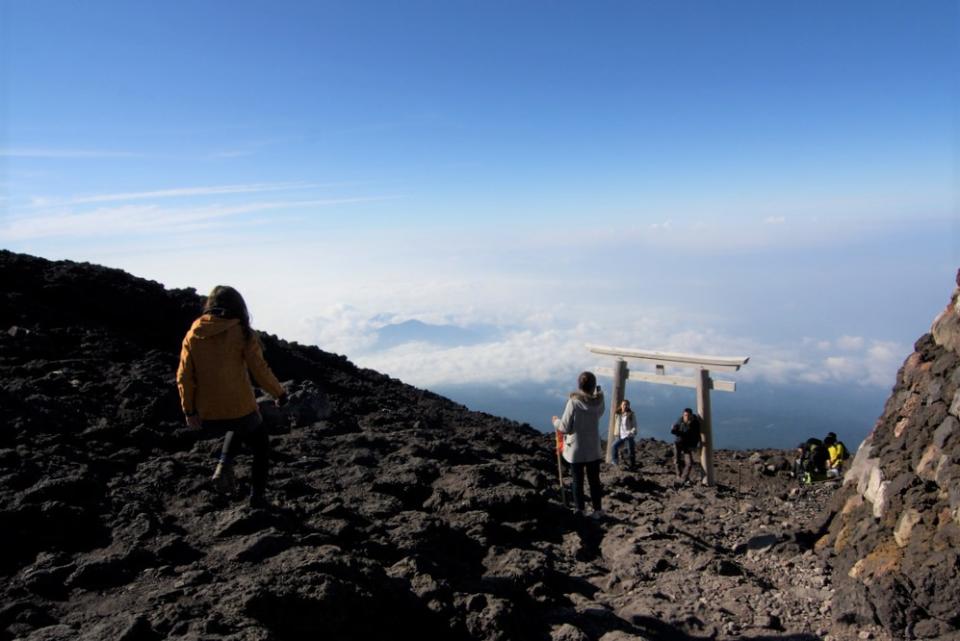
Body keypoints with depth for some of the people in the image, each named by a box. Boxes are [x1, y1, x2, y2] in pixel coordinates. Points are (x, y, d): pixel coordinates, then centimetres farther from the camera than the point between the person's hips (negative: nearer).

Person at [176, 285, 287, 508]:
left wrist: (189, 410, 11)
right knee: (261, 448, 22)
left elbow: (184, 377, 2)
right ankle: (257, 498, 23)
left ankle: (224, 466, 14)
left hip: (207, 416, 4)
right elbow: (261, 371, -10)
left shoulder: (193, 334, 1)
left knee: (238, 428, 36)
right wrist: (280, 394, 4)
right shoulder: (241, 333, -10)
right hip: (240, 409, -4)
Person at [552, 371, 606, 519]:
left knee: (578, 481, 13)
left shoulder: (573, 402, -19)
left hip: (576, 450, -3)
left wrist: (556, 421, 5)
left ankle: (579, 510, 22)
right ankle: (598, 509, 21)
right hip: (593, 449, 3)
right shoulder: (598, 401, -8)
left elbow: (565, 427, -15)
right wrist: (598, 393, 13)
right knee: (594, 480, 16)